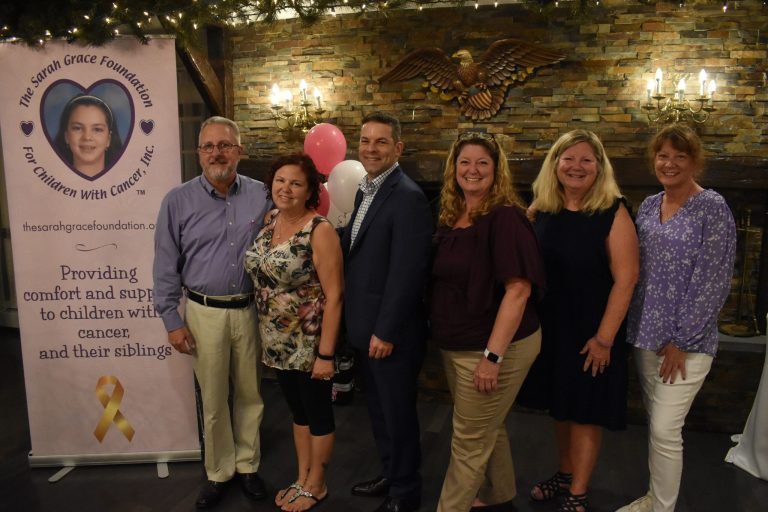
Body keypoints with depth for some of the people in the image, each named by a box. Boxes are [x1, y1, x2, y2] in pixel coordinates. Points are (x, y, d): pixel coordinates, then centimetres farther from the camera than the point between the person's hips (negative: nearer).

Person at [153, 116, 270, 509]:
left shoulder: (260, 195, 0)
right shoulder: (178, 201, -4)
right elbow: (166, 267, -1)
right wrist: (172, 321, -3)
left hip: (250, 310, 1)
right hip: (205, 313, -1)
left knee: (250, 394, 13)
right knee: (213, 400, 10)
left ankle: (248, 465, 33)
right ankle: (218, 472, 30)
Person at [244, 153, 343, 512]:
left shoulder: (319, 230, -18)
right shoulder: (268, 223, 2)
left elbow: (334, 296, -19)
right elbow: (263, 278, 10)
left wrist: (326, 353, -19)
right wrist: (264, 335, 9)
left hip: (310, 342, -6)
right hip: (278, 341, 7)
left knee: (317, 412, 12)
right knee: (297, 410, 20)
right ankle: (302, 479, 38)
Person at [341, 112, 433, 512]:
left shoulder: (407, 196, -19)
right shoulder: (365, 191, 11)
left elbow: (406, 273, -22)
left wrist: (386, 332, -20)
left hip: (390, 331, -8)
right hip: (363, 327, 9)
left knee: (398, 414, 9)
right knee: (378, 410, 22)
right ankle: (389, 475, 42)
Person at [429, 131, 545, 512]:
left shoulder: (505, 217, -18)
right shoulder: (450, 218, 6)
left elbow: (518, 290, -23)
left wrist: (492, 356, -26)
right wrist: (444, 340, 13)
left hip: (494, 347, -8)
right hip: (457, 346, 8)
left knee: (468, 443, 4)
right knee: (488, 429, 24)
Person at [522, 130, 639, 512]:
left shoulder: (612, 212, -14)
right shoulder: (540, 209, -1)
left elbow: (626, 278, -16)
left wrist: (604, 337, -17)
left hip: (592, 330, -4)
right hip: (549, 326, 4)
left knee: (587, 409, 9)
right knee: (560, 405, 18)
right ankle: (564, 474, 39)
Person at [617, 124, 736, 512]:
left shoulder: (712, 208, -11)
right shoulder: (648, 206, 8)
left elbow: (712, 283, -14)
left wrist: (681, 341, -15)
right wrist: (636, 325, 9)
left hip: (686, 341, -6)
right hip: (645, 334, 6)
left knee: (665, 430, -5)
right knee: (655, 423, 16)